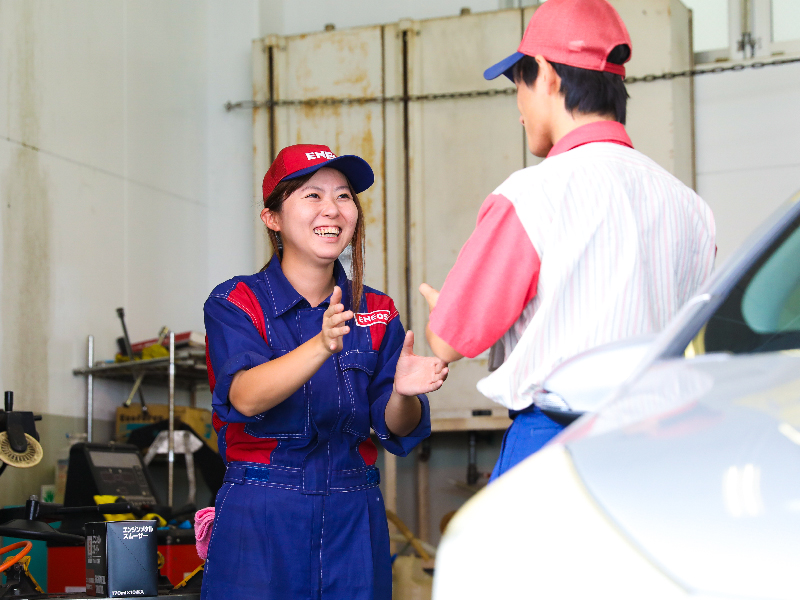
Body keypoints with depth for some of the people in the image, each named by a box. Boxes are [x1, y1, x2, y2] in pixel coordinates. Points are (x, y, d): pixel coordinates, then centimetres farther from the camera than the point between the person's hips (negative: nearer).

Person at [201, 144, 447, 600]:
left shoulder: (377, 312, 7)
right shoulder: (235, 302, -4)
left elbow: (397, 431, 2)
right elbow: (244, 396, -22)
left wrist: (403, 392, -21)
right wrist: (321, 346, -38)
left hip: (355, 523, 3)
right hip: (261, 519, -3)